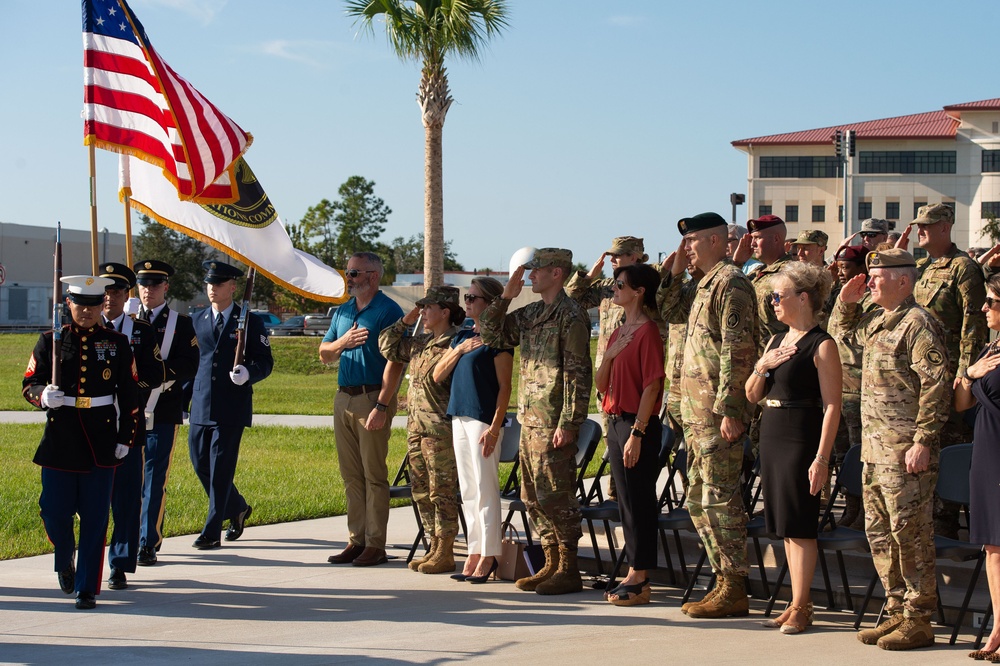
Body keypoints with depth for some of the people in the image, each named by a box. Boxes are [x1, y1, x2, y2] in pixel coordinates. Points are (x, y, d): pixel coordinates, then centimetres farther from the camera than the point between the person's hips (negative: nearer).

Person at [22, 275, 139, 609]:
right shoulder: (50, 341, 4)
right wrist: (43, 396, -19)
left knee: (95, 517, -2)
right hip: (59, 440, 0)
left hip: (101, 442, 0)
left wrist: (125, 438, 4)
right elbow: (29, 384, 4)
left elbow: (130, 395, 8)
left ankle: (87, 589, 5)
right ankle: (65, 563, 32)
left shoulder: (117, 343, 5)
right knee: (55, 512, 1)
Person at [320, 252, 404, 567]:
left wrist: (382, 406, -20)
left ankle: (375, 544, -2)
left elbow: (395, 361, -14)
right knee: (351, 475, 8)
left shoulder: (388, 311, -7)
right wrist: (343, 342, -2)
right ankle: (356, 541, 13)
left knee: (374, 475, -5)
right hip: (343, 398, 7)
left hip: (372, 399, -7)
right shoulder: (343, 311, 16)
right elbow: (324, 353, 20)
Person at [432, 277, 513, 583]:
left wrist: (494, 427, -18)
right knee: (468, 491, 10)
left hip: (484, 419, -8)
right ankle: (474, 553, 15)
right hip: (459, 418, 8)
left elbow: (504, 387, -11)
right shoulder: (462, 336, 15)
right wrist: (460, 349, -3)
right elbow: (438, 375, 12)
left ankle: (488, 556, 0)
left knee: (485, 489, -4)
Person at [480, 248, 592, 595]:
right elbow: (490, 335, 20)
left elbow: (578, 374, -16)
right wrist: (505, 296, 8)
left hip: (554, 423, -9)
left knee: (556, 497, -6)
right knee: (534, 498, 12)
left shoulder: (570, 315, -12)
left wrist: (568, 423, -20)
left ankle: (568, 570, 1)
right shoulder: (530, 314, 15)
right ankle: (551, 564, 20)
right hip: (530, 420, 9)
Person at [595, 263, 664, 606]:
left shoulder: (647, 331, -11)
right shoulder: (620, 332, 16)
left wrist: (637, 433, -19)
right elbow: (602, 384, 15)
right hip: (616, 422, 9)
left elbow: (652, 385, -16)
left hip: (637, 424, -9)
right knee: (626, 499, 11)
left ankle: (640, 581, -1)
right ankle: (634, 574, 17)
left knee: (638, 500, -5)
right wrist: (609, 355, -4)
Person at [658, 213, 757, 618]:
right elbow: (671, 312, 36)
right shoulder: (707, 284, 18)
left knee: (720, 497, -7)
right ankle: (724, 580, 19)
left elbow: (737, 350, -19)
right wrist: (675, 273, 20)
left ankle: (735, 591, -3)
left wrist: (726, 408, -23)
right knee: (699, 499, 13)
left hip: (718, 412, -10)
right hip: (697, 412, 10)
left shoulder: (730, 282, -12)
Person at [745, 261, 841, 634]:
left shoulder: (822, 345, -10)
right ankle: (797, 604, 16)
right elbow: (752, 395, 17)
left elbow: (832, 406, -14)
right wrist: (762, 366, -2)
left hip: (801, 439, -8)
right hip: (771, 435, 8)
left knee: (799, 526, -5)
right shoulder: (777, 341, 14)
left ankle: (800, 608, 2)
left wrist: (822, 458, -20)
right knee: (785, 528, 10)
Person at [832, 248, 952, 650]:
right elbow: (845, 329, 38)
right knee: (879, 531, 12)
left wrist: (922, 443, -22)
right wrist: (847, 300, 16)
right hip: (874, 447, 9)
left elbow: (936, 386, -18)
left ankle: (918, 621, 1)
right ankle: (897, 612, 21)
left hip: (905, 450, -9)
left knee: (910, 533, -5)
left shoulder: (918, 324, -13)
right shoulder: (875, 322, 15)